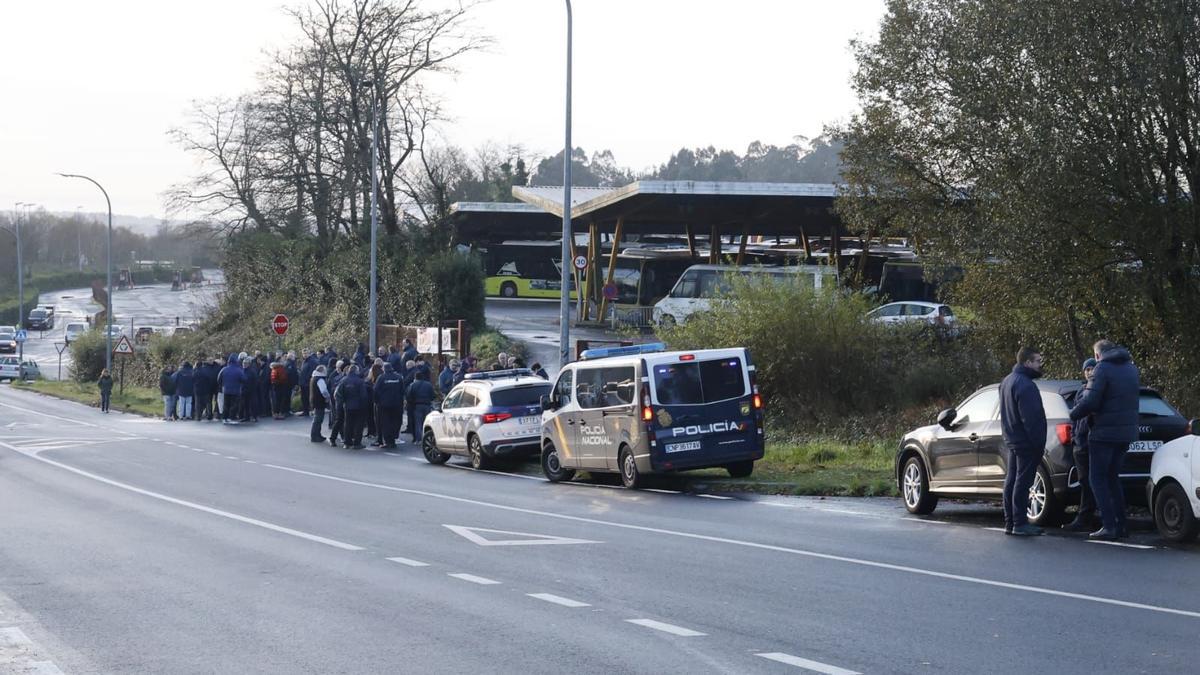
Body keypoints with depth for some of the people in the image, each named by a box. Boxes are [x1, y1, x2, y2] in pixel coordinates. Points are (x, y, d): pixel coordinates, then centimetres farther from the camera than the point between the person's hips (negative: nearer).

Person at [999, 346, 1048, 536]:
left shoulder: (1007, 381, 14)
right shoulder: (1024, 385, -20)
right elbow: (1030, 418, -23)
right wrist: (1038, 442, -21)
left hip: (1012, 440, 10)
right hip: (1026, 442, -10)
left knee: (1012, 481, 13)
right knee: (1022, 482, -7)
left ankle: (1010, 522, 17)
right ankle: (1020, 523, -5)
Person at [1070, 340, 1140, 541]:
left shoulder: (1103, 369, -12)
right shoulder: (1131, 369, 13)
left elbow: (1089, 402, -19)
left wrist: (1074, 413, 0)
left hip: (1105, 432, -7)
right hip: (1127, 432, 8)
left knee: (1098, 479, 0)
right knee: (1112, 477, 18)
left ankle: (1109, 526, -7)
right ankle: (1121, 525, 15)